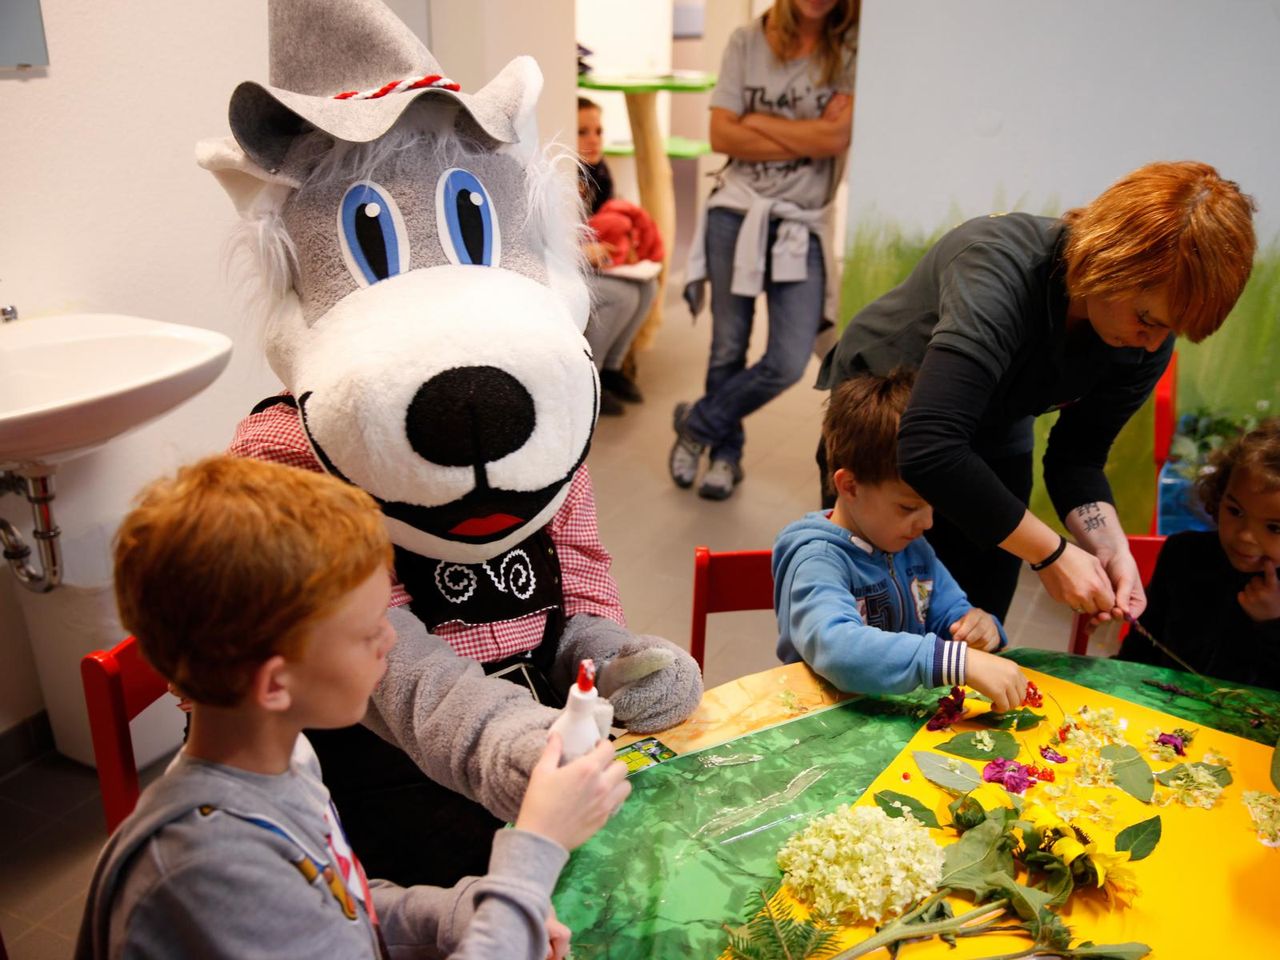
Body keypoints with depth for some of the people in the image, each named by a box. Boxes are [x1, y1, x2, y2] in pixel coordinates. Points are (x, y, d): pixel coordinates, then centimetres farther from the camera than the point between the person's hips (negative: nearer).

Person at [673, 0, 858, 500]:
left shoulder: (852, 49, -1)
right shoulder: (746, 41, 3)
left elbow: (837, 136, -14)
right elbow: (721, 135, -6)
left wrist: (757, 122, -6)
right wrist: (809, 138, -10)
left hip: (802, 227, 0)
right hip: (736, 213, 0)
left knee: (788, 363, -7)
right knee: (728, 347, 6)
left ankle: (695, 425, 16)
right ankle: (725, 452, 28)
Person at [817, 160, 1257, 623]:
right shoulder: (1000, 267, -38)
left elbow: (1077, 457, -8)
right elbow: (929, 450, -46)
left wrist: (1110, 548, -27)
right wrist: (1052, 554, -39)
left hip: (992, 435, 5)